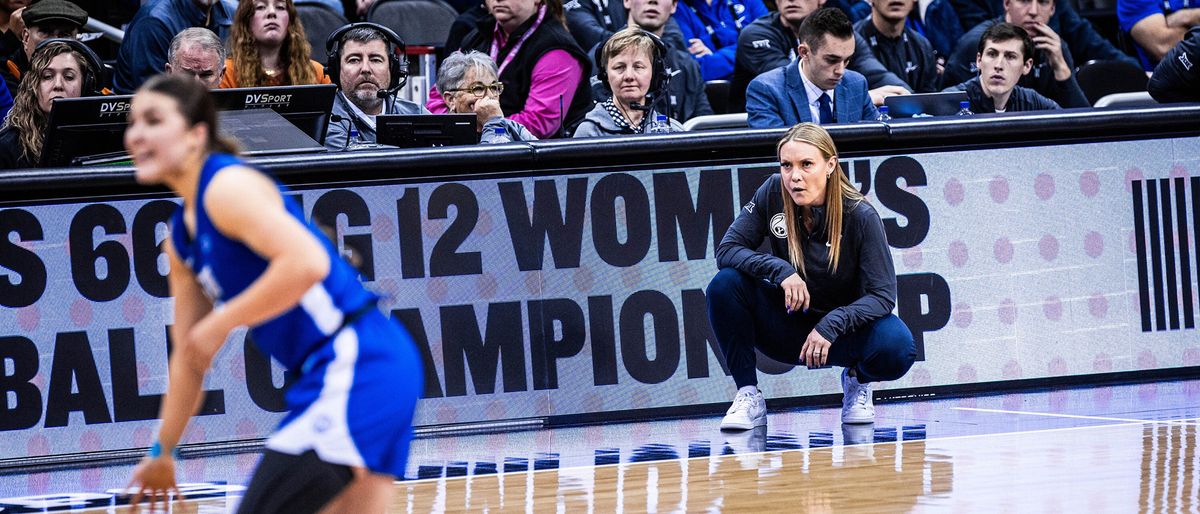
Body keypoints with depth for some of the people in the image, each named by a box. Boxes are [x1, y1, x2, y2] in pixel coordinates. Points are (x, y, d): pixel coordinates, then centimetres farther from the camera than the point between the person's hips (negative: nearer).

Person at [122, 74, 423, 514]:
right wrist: (163, 453, 30)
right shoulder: (181, 239, 18)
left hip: (354, 365, -10)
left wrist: (221, 322, -17)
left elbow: (307, 262, -26)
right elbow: (189, 358, 27)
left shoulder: (227, 185, -10)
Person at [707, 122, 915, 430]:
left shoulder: (861, 216, -19)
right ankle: (748, 396, -11)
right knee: (724, 285, -25)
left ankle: (856, 379, 5)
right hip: (787, 327, 2)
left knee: (898, 347, -33)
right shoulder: (773, 194, -13)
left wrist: (831, 326, -36)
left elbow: (882, 295, -21)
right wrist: (781, 270, -31)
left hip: (842, 327, -2)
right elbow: (727, 249, -14)